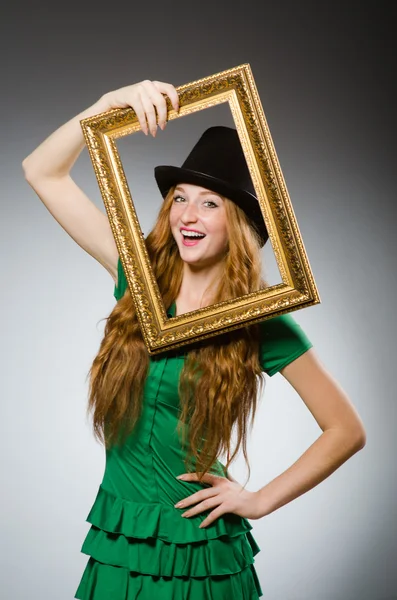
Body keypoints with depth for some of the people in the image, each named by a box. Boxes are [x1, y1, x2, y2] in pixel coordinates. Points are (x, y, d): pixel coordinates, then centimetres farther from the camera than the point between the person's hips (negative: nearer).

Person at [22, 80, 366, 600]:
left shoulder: (261, 322, -10)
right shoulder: (140, 278, -1)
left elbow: (347, 430, -5)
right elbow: (41, 172, -1)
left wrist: (261, 500, -7)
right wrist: (109, 104, -13)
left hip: (196, 550, -3)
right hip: (115, 542, 4)